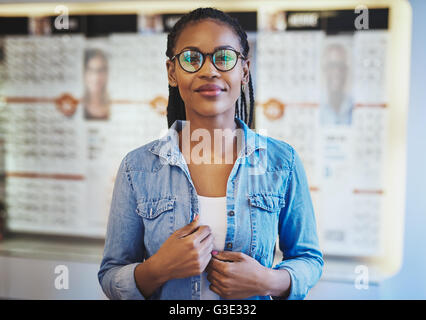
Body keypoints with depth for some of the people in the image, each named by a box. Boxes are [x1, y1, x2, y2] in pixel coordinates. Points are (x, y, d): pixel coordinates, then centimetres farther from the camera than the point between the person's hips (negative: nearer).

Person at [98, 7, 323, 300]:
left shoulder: (282, 163, -12)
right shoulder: (137, 168, -13)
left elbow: (309, 259, -3)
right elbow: (111, 276, -8)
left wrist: (269, 282, -21)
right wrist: (157, 270, -26)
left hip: (254, 298, 1)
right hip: (167, 296, 0)